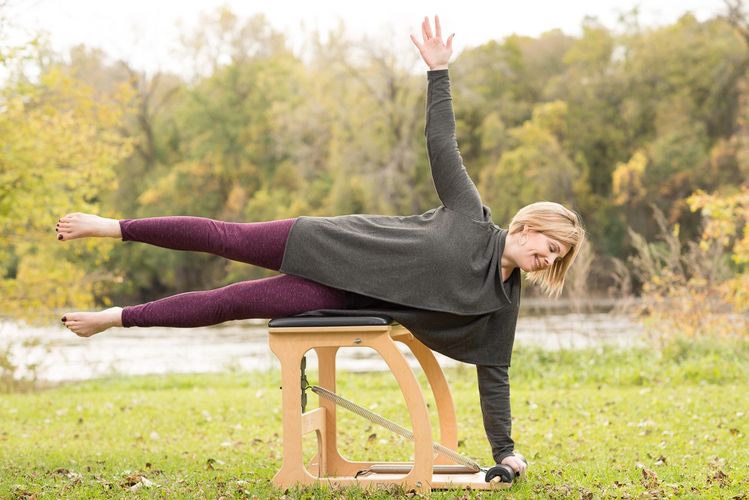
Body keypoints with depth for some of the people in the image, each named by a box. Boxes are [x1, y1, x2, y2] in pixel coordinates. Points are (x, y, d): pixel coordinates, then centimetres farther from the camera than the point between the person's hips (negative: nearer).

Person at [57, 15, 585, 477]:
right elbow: (441, 143, -8)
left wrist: (504, 451, -2)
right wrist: (439, 71, -14)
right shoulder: (472, 216, -11)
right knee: (226, 237, -3)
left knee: (230, 303, 0)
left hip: (345, 296, 2)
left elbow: (494, 373, 1)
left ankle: (116, 318, 11)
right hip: (334, 246, -2)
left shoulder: (502, 300, -3)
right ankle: (112, 227, 14)